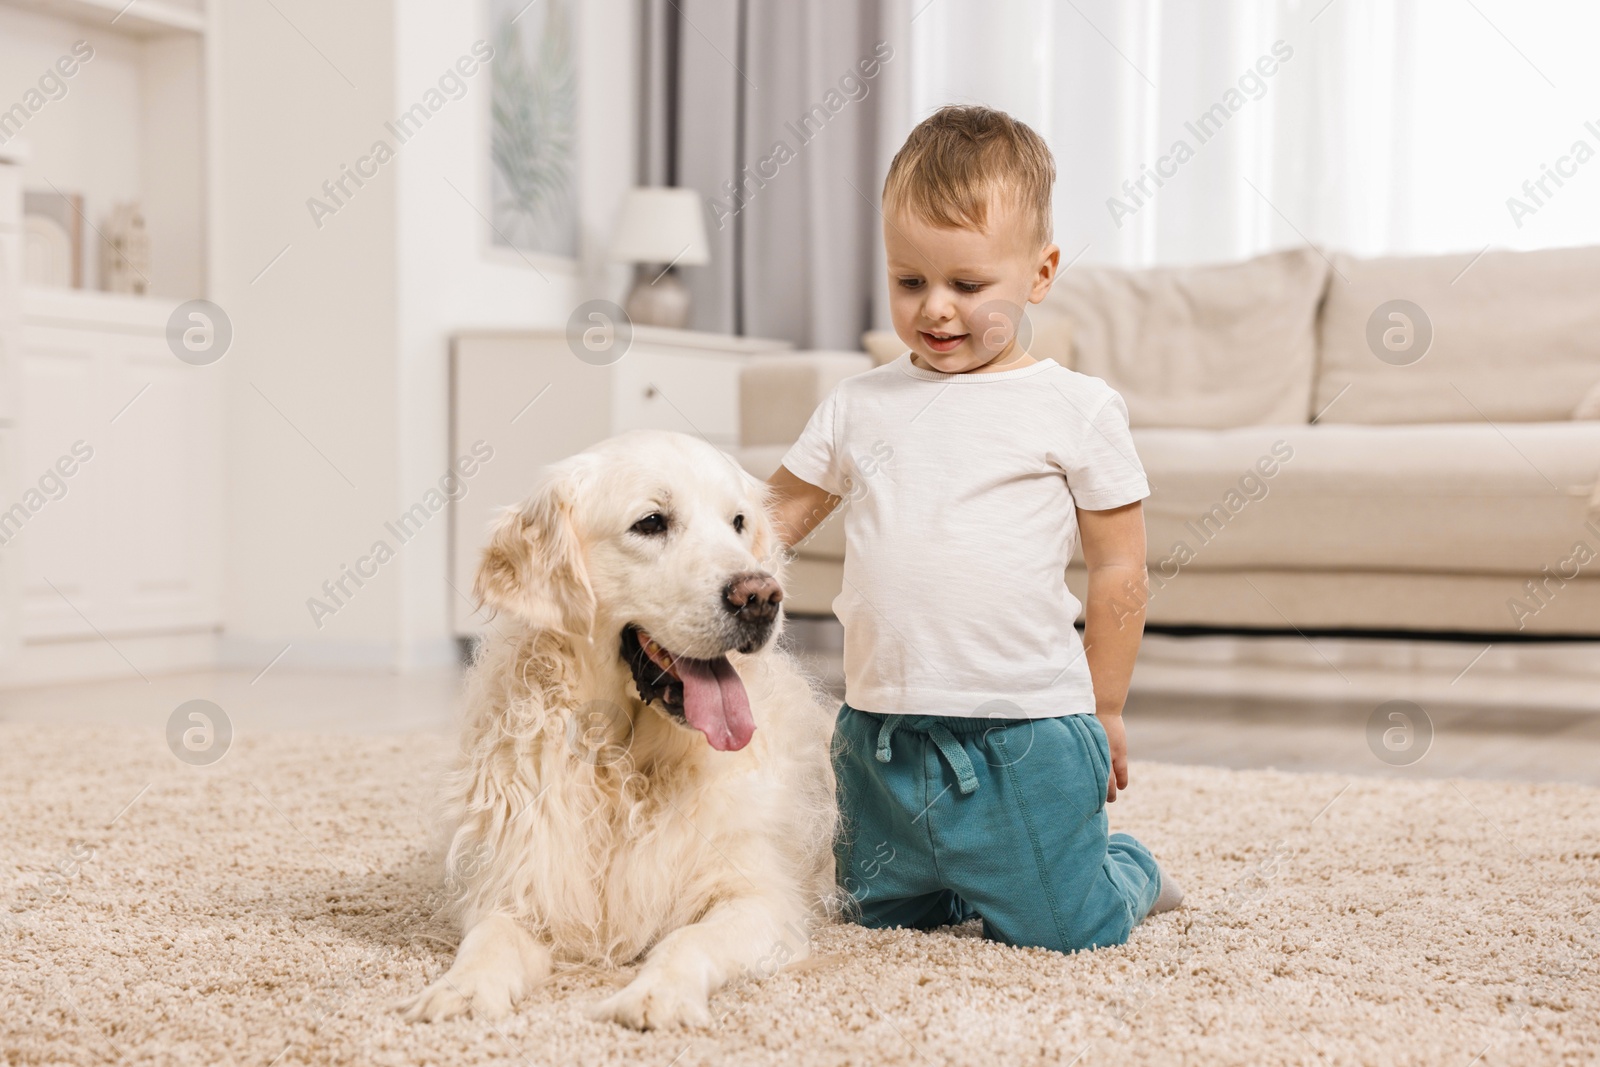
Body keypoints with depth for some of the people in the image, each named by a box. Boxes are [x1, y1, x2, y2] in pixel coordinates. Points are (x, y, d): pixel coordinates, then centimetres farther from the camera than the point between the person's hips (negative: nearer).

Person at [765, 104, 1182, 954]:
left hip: (1024, 733, -4)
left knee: (1058, 933, 2)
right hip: (880, 728, 4)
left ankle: (1127, 873, 33)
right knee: (887, 914, 19)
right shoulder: (859, 404, 6)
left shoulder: (1075, 409, -4)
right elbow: (775, 517, 13)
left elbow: (1119, 572, -1)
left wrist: (1101, 714, 2)